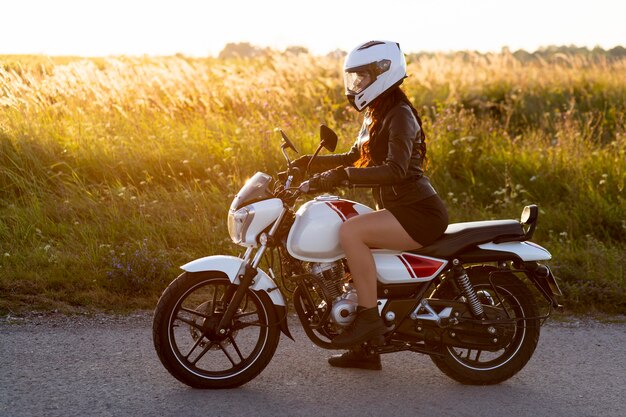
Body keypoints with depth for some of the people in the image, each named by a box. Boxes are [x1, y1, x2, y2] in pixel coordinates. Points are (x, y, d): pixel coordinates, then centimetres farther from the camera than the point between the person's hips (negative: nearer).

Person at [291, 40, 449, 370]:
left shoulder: (399, 115, -14)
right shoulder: (375, 115, 16)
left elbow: (395, 170, -28)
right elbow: (355, 158, 26)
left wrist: (343, 176, -33)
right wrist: (309, 163, 14)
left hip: (419, 213, -10)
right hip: (399, 209, 10)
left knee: (350, 232, -27)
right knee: (347, 251, 10)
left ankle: (369, 316, -19)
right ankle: (365, 348, 14)